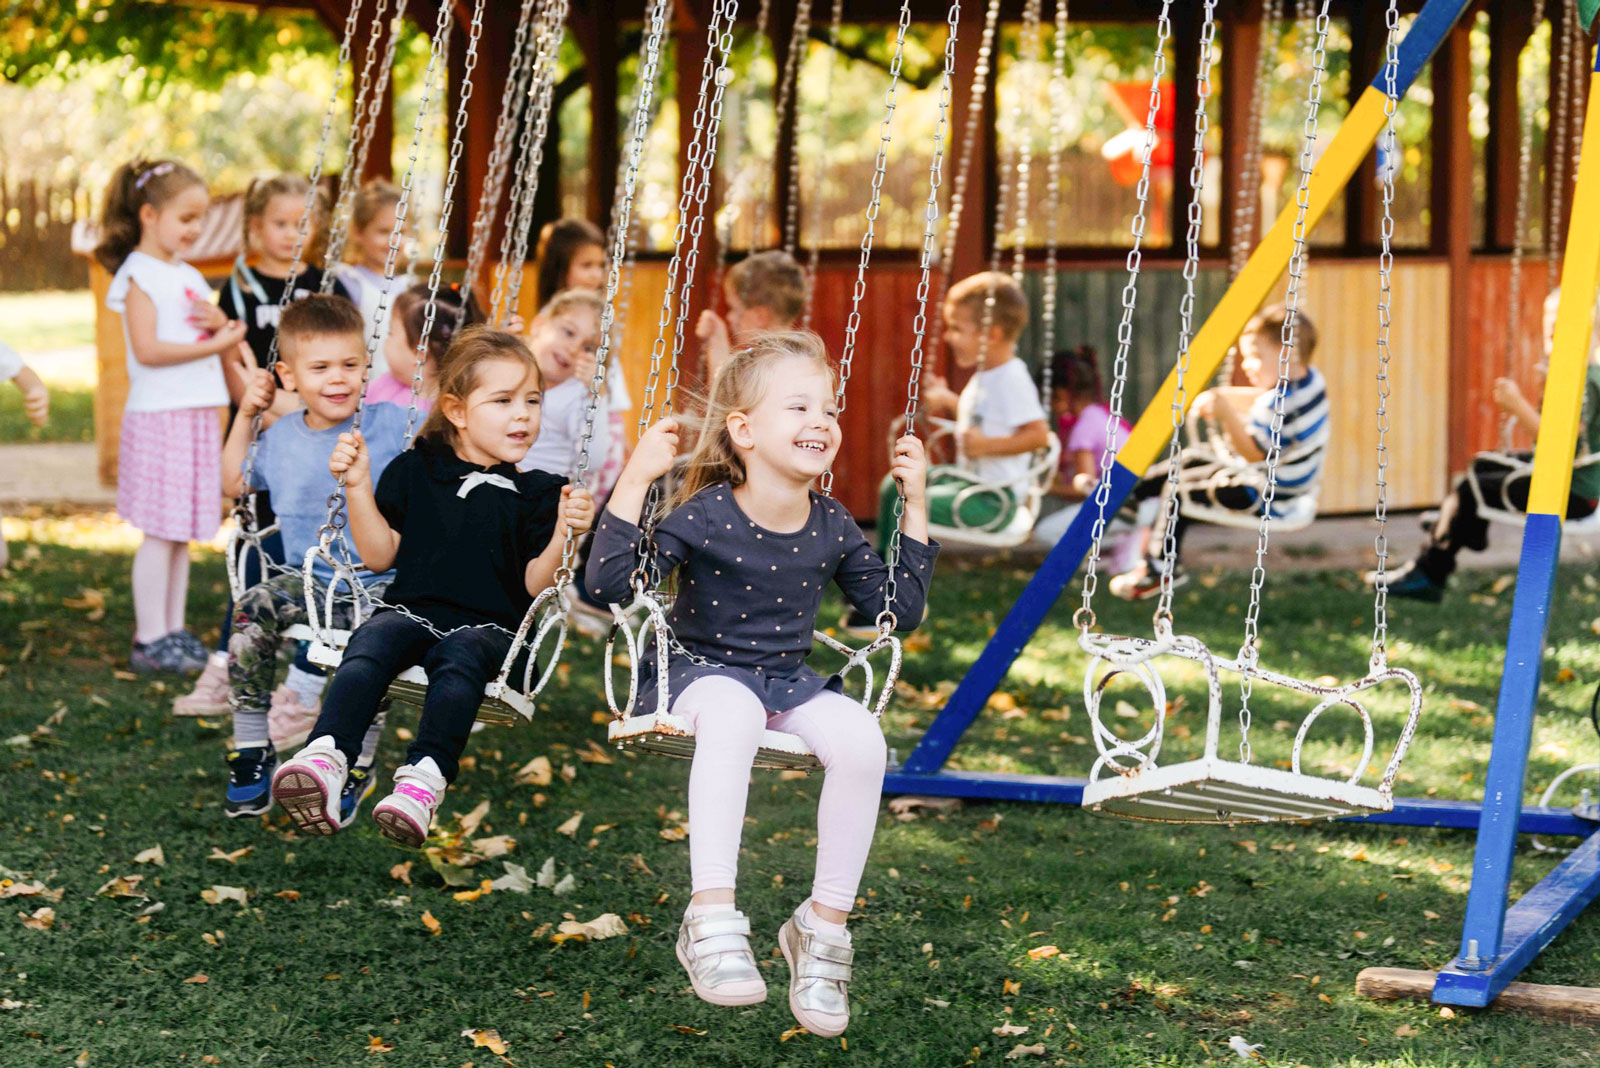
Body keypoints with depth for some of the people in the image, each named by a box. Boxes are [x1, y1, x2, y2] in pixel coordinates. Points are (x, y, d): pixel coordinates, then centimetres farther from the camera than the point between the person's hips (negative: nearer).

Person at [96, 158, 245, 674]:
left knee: (182, 532, 9)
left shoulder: (190, 276, 17)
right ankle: (150, 638, -3)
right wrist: (211, 345, -19)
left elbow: (215, 338, 20)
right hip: (158, 416, -8)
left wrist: (221, 324, -2)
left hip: (199, 415, 8)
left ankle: (173, 630, 14)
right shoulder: (139, 274, -8)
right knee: (161, 531, -6)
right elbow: (147, 349, -17)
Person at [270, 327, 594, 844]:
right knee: (371, 643, -32)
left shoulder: (537, 492, 12)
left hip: (488, 626, -1)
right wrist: (358, 486, 2)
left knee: (458, 657, -36)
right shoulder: (415, 469, 15)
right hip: (412, 611, 1)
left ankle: (424, 778, -54)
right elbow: (379, 555, 12)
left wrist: (563, 534, -12)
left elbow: (535, 585, 5)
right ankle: (327, 757, -52)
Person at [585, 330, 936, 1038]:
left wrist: (915, 507, 7)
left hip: (789, 679, 5)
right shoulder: (705, 516, -12)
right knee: (732, 713, -41)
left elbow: (901, 609, 12)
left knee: (861, 738, -27)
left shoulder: (832, 527, 3)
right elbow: (608, 584, -19)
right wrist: (635, 480, -26)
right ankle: (712, 918, -40)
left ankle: (824, 926, -13)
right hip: (703, 669, -4)